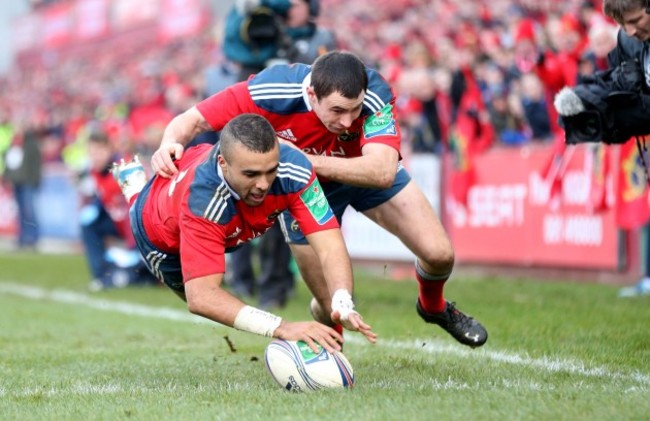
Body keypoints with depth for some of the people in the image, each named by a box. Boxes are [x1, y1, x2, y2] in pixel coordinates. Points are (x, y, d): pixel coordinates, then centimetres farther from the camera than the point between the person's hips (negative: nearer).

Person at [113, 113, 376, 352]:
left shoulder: (293, 169, -42)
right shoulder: (201, 203, -52)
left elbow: (330, 247, -45)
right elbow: (201, 297, -56)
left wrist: (343, 306, -65)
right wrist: (279, 328, -68)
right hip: (165, 237, -4)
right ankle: (132, 181, 37)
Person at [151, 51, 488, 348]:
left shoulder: (375, 95, -37)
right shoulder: (270, 92, -38)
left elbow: (383, 172, -49)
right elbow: (192, 120, -30)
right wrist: (170, 144, -53)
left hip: (365, 173, 1)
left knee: (439, 253, -8)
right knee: (331, 308, -6)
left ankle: (433, 306, 30)